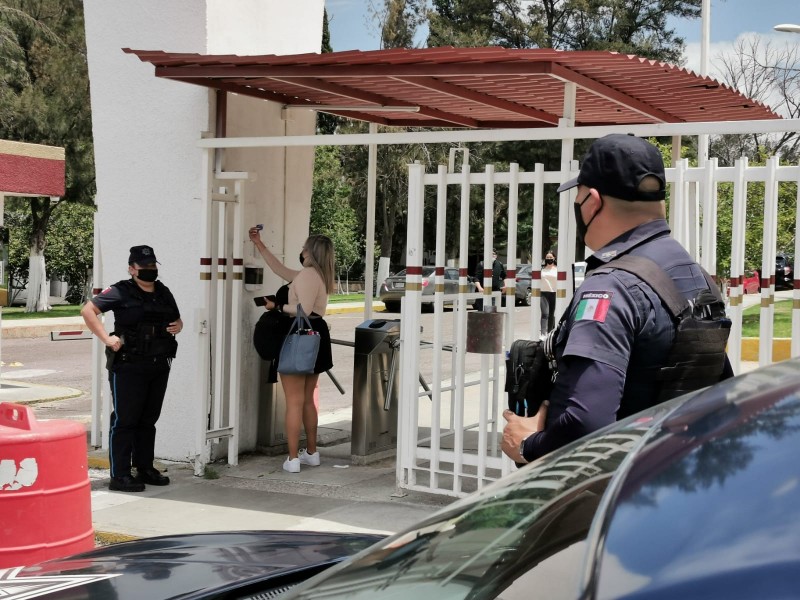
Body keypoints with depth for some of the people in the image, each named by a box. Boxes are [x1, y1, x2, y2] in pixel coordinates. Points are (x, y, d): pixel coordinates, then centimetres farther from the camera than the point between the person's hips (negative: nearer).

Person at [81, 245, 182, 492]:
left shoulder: (163, 293, 13)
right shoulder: (121, 292, -7)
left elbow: (177, 320, 26)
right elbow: (87, 310, -12)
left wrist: (177, 326, 3)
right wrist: (106, 338, -19)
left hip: (159, 365, 7)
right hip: (128, 366, -7)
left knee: (149, 419, 14)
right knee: (125, 419, -4)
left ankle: (145, 468, 24)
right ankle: (119, 476, -1)